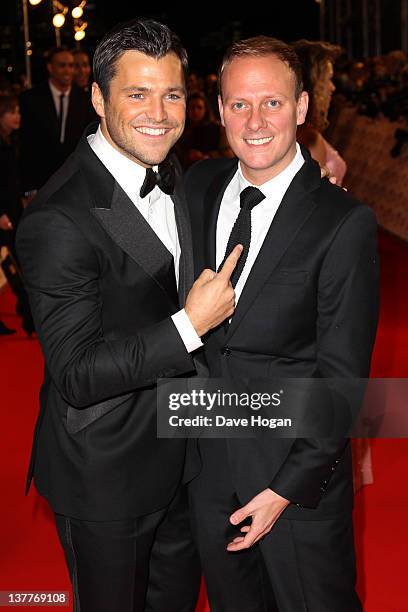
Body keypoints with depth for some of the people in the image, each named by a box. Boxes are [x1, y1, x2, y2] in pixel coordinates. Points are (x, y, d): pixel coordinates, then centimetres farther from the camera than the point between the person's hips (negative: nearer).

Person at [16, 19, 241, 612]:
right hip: (105, 477, -8)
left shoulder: (168, 174, 1)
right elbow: (77, 374, -27)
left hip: (180, 452, 8)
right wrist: (190, 324, -29)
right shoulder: (58, 221, -28)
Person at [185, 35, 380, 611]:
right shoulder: (200, 185, 0)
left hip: (299, 476, -4)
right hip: (207, 466, 5)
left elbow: (342, 376, -15)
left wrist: (285, 488, -15)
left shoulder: (344, 223, -16)